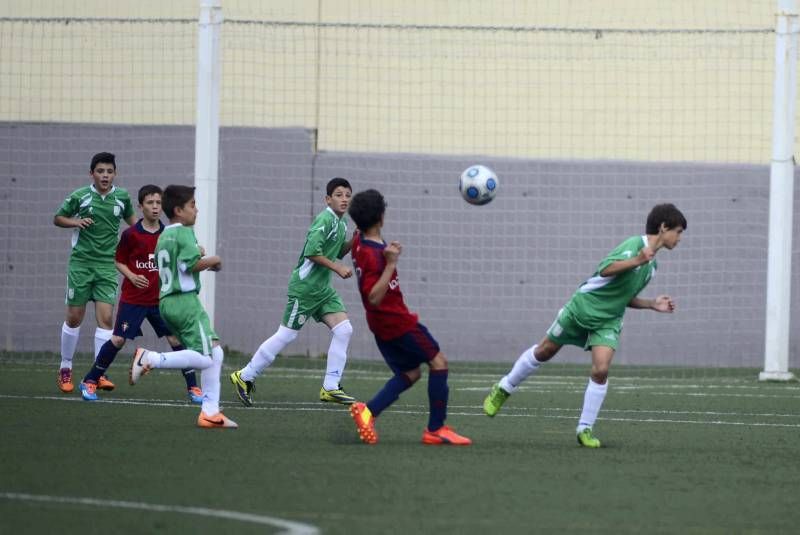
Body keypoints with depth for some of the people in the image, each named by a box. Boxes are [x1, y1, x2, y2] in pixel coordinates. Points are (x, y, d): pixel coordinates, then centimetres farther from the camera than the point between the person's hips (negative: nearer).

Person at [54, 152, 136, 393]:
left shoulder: (122, 197, 2)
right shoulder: (79, 196, -5)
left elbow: (130, 217, 22)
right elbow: (58, 218, 6)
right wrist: (76, 222, -13)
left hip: (108, 264, 1)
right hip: (81, 262, -1)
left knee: (105, 317, -11)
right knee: (74, 318, 4)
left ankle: (100, 373, -7)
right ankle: (65, 368, 21)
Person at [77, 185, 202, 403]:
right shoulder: (131, 234, -7)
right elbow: (119, 261, 2)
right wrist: (132, 277, -13)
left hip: (161, 300, 2)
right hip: (133, 299, -2)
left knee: (176, 338, -4)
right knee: (118, 339, -5)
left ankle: (193, 387, 5)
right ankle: (89, 382, 9)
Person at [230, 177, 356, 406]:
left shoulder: (341, 223, 12)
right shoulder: (325, 220, -16)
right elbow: (312, 251, -24)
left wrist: (353, 241, 6)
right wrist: (337, 268, -20)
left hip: (323, 289, 9)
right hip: (304, 286, -9)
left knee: (343, 329, -3)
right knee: (286, 335, -5)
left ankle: (330, 387, 0)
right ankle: (245, 377, 7)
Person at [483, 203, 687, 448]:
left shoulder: (651, 264, 7)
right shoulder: (634, 244, -18)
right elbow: (606, 269, -33)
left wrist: (652, 304, 4)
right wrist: (636, 261, -47)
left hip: (607, 322, 5)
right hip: (583, 306, -5)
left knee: (601, 370, -15)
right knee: (544, 351, 11)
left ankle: (585, 429, -3)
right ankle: (503, 389, 33)